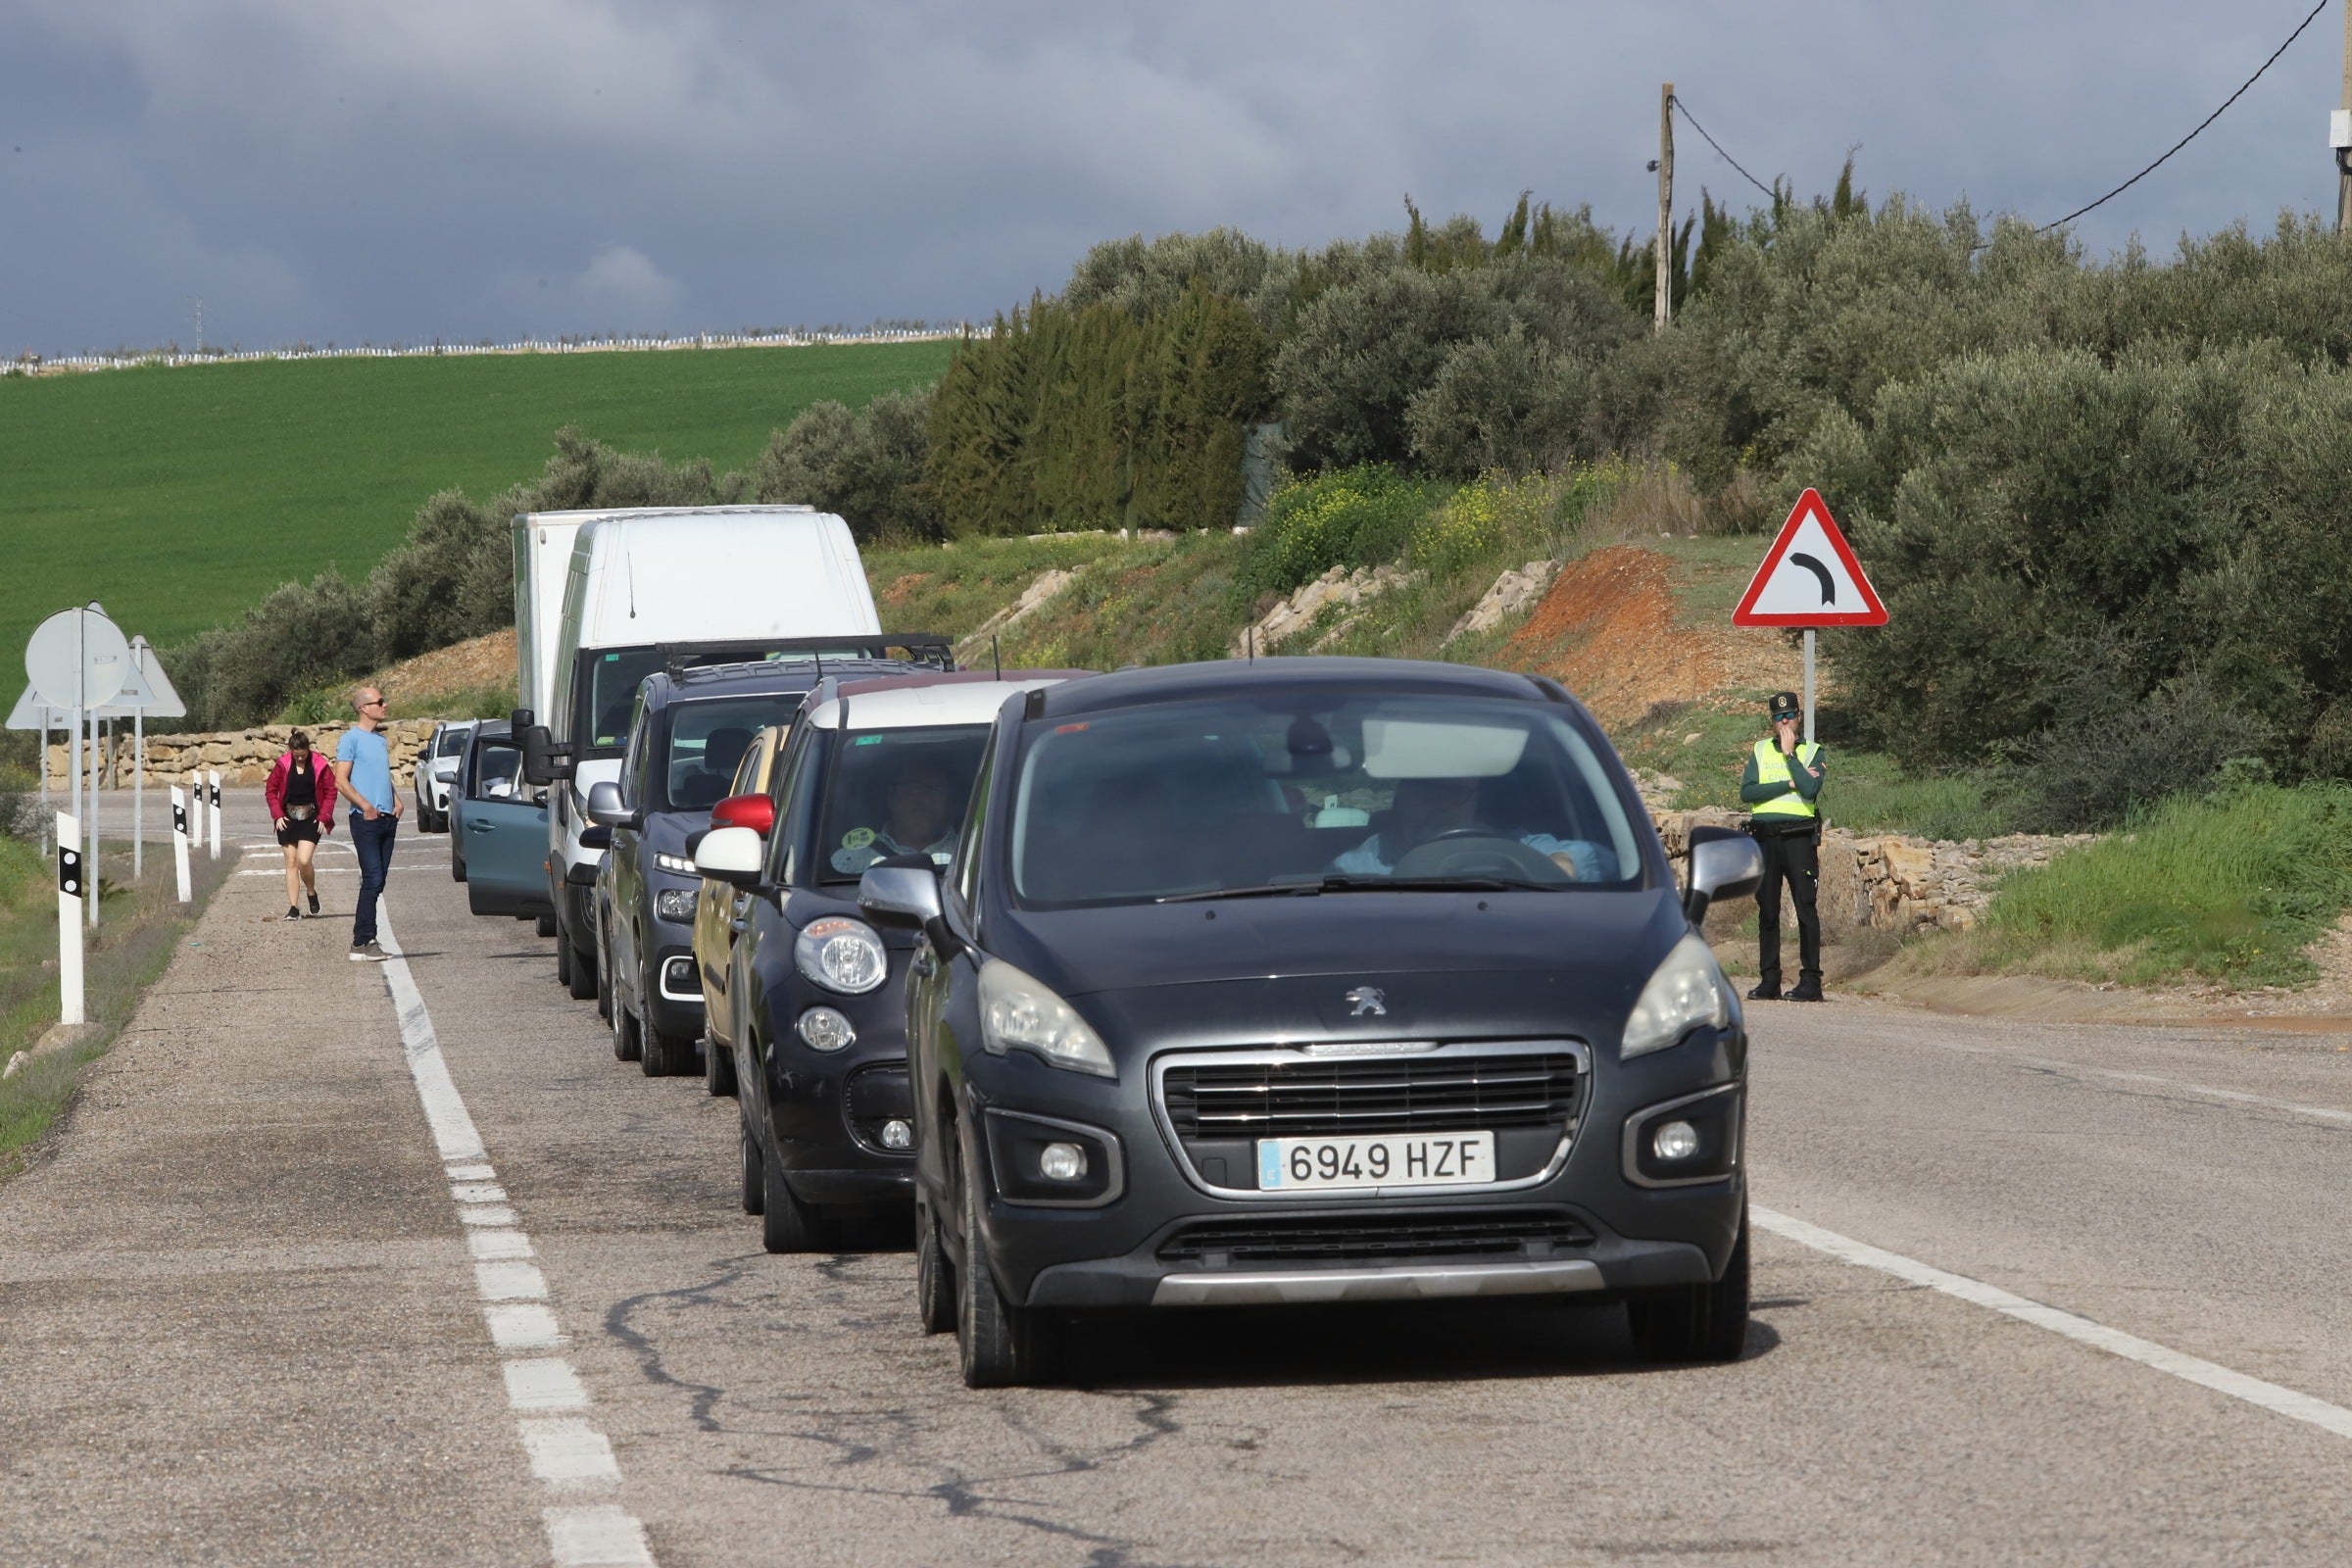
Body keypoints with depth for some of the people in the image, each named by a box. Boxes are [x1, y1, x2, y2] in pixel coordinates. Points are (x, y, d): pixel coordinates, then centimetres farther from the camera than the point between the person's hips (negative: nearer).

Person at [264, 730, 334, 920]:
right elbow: (270, 791, 6)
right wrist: (278, 815, -5)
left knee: (304, 860, -16)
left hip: (310, 819, -2)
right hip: (288, 819, 2)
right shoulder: (282, 765, -1)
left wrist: (323, 817, -5)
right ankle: (294, 907, 4)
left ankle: (312, 893, 12)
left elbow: (330, 792, 3)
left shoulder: (318, 765, -4)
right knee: (291, 863, 1)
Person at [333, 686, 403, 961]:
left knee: (377, 881, 7)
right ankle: (362, 942, -13)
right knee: (372, 879, -13)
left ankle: (363, 939, 10)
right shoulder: (351, 739, -6)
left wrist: (396, 801, 8)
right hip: (365, 819, -8)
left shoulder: (380, 739, 17)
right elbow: (341, 781, -11)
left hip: (387, 818, 8)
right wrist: (366, 807, -18)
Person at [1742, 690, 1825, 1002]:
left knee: (1806, 908, -5)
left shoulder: (1813, 752, 6)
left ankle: (1810, 981, -4)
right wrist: (1789, 784, -8)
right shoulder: (1760, 750, 14)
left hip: (1799, 837, -3)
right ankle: (1769, 982, 9)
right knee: (1767, 911, 5)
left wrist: (1790, 754, -7)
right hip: (1765, 836, 3)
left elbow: (1810, 790, -13)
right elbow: (1747, 792, -2)